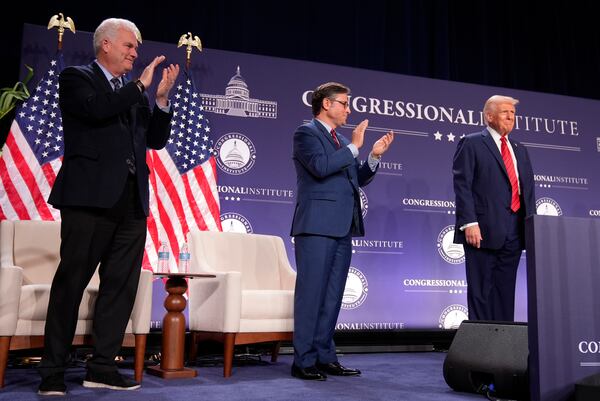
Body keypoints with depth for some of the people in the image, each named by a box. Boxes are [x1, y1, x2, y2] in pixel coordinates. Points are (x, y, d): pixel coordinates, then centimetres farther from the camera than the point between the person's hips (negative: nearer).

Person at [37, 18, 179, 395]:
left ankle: (102, 366, 14)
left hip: (131, 201, 6)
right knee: (71, 282, -1)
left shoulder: (135, 92, 20)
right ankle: (53, 371, 8)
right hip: (91, 196, -6)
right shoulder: (77, 77, 4)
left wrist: (161, 98, 4)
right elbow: (96, 109, -17)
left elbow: (156, 140, 16)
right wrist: (141, 85, -8)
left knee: (122, 285, 5)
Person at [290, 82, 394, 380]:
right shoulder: (306, 132, -1)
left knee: (332, 295, 8)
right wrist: (354, 147, -9)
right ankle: (304, 361, 0)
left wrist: (375, 156, 7)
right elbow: (320, 166, -18)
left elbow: (359, 179, 21)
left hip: (342, 227, 8)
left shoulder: (343, 141, 22)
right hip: (317, 225, -8)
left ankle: (324, 357, 15)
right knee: (311, 292, -6)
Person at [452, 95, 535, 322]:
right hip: (484, 230, -6)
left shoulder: (520, 150, 21)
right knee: (481, 291, -2)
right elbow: (462, 185, -8)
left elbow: (529, 189, 19)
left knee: (506, 292, 9)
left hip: (514, 232, 6)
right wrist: (469, 223, -18)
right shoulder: (471, 144, 1)